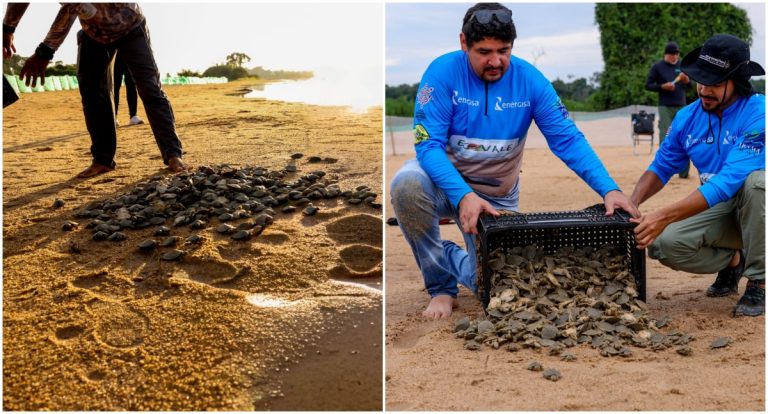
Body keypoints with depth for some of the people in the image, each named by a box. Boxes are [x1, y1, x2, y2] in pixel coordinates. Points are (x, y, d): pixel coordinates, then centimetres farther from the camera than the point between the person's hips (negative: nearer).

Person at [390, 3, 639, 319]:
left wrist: (609, 189, -28)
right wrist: (463, 196, -40)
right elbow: (428, 144, -24)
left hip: (497, 196, 2)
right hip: (445, 182, -2)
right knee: (408, 183, -36)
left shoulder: (530, 80, -12)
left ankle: (453, 258, 32)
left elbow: (568, 141, -14)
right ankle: (442, 286, -12)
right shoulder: (443, 72, -18)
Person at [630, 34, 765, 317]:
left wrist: (664, 216, -42)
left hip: (757, 208, -4)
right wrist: (631, 204, -17)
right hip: (719, 209, 4)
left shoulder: (758, 114, -24)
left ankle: (759, 281, -16)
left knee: (756, 180, -37)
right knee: (662, 244, -20)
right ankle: (734, 260, 12)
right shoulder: (687, 118, -5)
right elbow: (661, 168, 4)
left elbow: (728, 182, -34)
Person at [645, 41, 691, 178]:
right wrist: (663, 86, -16)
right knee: (665, 137, -7)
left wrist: (687, 80, -10)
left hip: (681, 106, 3)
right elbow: (648, 85, 0)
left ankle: (684, 170, 8)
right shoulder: (657, 67, 1)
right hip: (665, 107, -3)